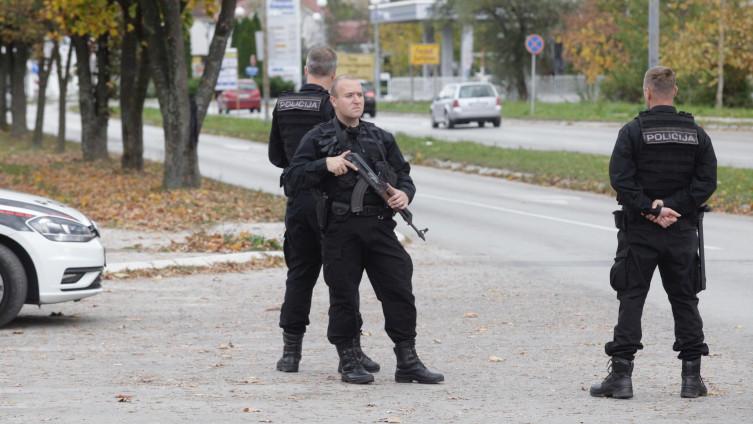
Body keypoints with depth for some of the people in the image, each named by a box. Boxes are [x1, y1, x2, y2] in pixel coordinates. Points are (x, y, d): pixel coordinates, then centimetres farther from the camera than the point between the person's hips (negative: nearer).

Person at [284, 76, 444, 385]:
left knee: (399, 291, -1)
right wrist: (326, 164, -14)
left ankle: (408, 362, 5)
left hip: (380, 228, 3)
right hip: (340, 229, -3)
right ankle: (349, 362, 11)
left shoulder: (382, 139, 16)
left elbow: (403, 174, 19)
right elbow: (294, 179, -1)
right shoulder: (317, 138, 6)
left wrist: (404, 194, -3)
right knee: (343, 296, 1)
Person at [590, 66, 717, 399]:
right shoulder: (696, 134, 3)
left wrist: (651, 208, -12)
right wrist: (671, 208, -8)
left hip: (639, 231, -3)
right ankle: (692, 377, 10)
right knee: (685, 301, 10)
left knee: (631, 300, 1)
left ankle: (621, 375, -3)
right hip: (682, 232, 3)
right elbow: (706, 181, -4)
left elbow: (621, 179, -16)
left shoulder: (633, 132, -7)